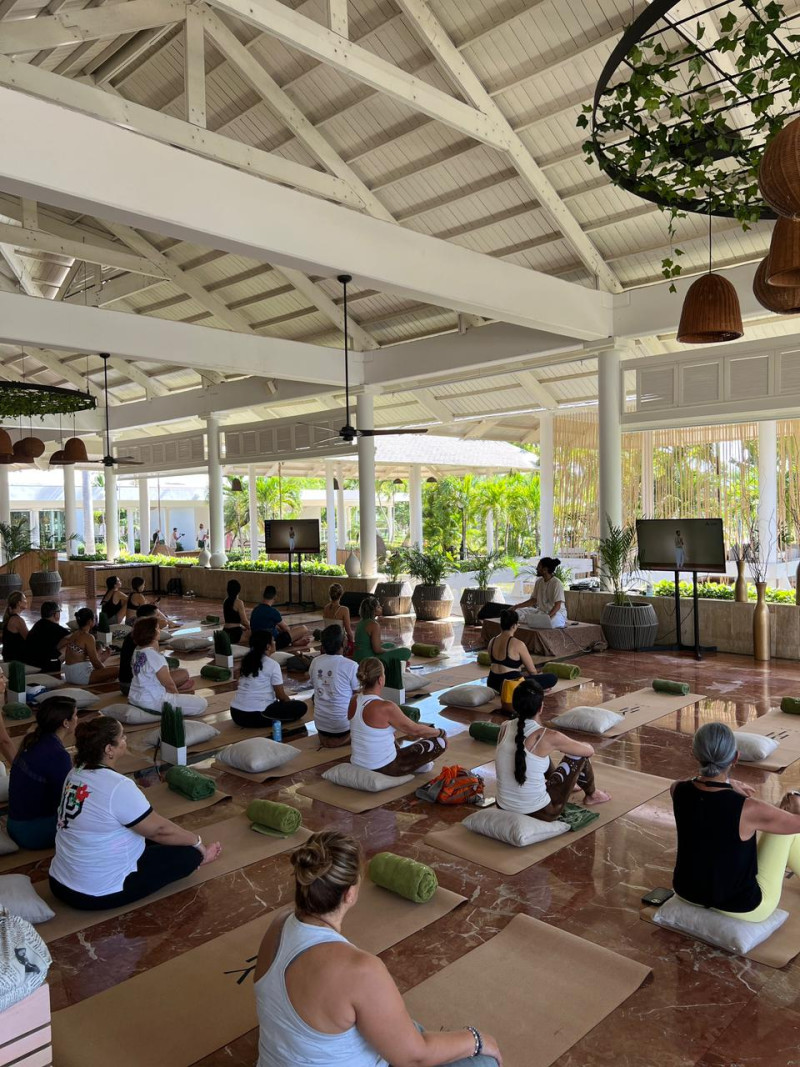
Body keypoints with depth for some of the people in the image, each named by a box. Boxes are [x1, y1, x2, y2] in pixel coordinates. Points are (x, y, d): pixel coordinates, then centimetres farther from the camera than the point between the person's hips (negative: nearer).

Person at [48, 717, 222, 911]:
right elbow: (159, 829, -14)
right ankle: (195, 859, 28)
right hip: (99, 894, -9)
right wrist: (196, 840, 0)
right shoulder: (118, 787, -26)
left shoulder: (76, 773, -1)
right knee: (188, 852, 0)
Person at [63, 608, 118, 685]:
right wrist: (104, 666, 4)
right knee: (117, 670, -12)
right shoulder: (88, 637, -14)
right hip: (81, 676, -10)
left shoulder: (73, 635, 11)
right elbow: (95, 663, -15)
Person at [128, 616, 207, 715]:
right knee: (202, 703, -13)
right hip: (152, 701, -10)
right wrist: (177, 694, 3)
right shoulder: (154, 656, -24)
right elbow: (169, 684, -14)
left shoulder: (137, 650, 3)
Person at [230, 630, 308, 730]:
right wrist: (290, 702, 22)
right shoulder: (272, 665, -8)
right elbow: (281, 695, -2)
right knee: (301, 706, 0)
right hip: (256, 716, -8)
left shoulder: (247, 661, 13)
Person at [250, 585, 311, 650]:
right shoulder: (272, 611, -18)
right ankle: (293, 643, 18)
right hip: (274, 643, -9)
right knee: (304, 629, -6)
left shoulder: (255, 610, 5)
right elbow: (286, 629, -4)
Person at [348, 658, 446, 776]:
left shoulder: (353, 702, -3)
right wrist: (441, 732, 9)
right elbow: (415, 730, -11)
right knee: (441, 742, 3)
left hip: (359, 766, 7)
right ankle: (416, 764, 33)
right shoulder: (386, 707, -25)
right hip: (384, 769, -7)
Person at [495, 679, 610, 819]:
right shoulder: (548, 737, -19)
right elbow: (589, 751, 0)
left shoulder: (504, 728, -4)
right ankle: (592, 795, 40)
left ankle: (566, 784, 57)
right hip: (538, 813, -5)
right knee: (580, 754, 12)